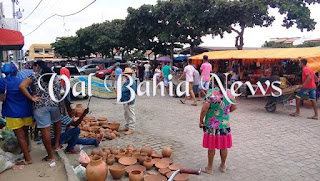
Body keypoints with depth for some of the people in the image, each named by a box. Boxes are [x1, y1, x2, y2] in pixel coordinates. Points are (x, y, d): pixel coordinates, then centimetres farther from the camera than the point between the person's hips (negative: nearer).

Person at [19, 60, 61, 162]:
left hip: (40, 105, -4)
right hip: (54, 103, 5)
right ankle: (57, 144, 27)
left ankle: (50, 156, 7)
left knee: (45, 129, 0)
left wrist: (32, 98, -8)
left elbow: (22, 86, -12)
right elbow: (58, 87, 14)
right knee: (57, 121, 30)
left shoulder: (34, 75, 0)